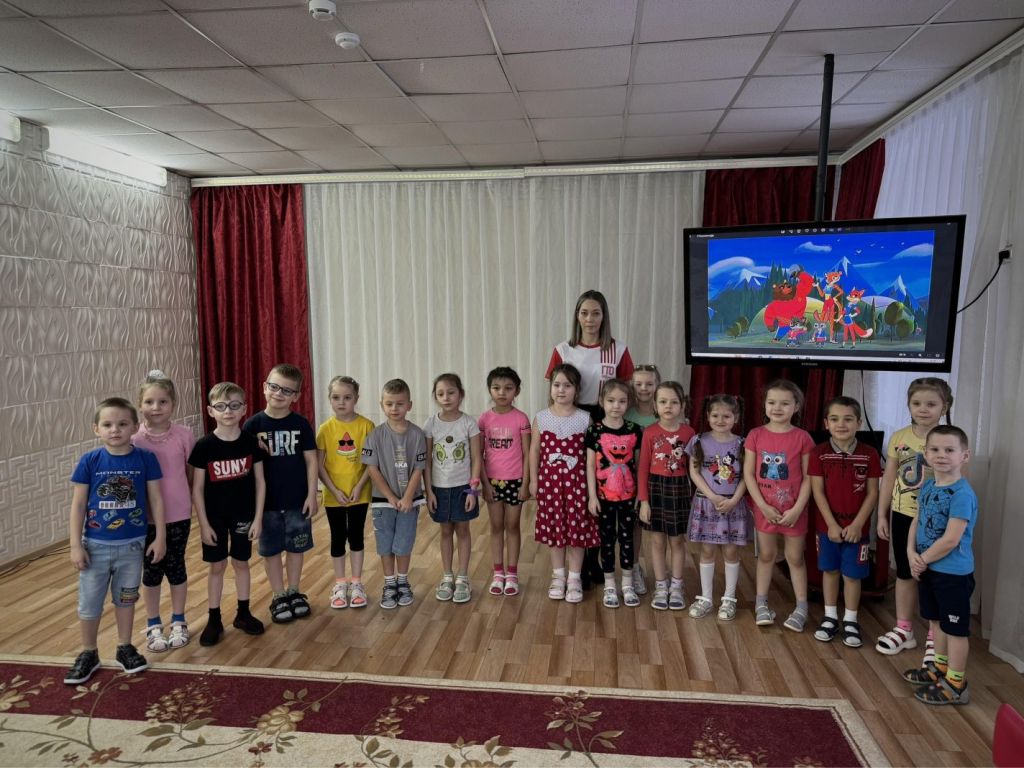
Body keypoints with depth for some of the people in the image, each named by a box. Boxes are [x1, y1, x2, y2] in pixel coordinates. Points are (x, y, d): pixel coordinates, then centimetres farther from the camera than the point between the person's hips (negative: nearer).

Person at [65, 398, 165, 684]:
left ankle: (125, 648, 34)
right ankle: (88, 654, 31)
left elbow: (155, 499, -3)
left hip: (132, 544, 0)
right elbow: (78, 504, -5)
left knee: (126, 598, 16)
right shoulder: (89, 461, -10)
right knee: (88, 604, 10)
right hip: (95, 545, 0)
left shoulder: (146, 459, -10)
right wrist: (75, 545, -6)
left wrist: (160, 537, -3)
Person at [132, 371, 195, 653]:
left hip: (178, 514, 0)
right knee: (152, 570, 12)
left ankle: (178, 622, 30)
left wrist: (194, 501, 3)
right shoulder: (134, 439, -9)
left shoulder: (184, 435, -7)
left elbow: (191, 471, 2)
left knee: (176, 566, 12)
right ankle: (153, 626, 29)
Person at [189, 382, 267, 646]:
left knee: (241, 563, 13)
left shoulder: (250, 442, -7)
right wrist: (204, 523, -8)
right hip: (215, 517, -1)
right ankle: (214, 620, 22)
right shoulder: (204, 445, -11)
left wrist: (258, 517, -4)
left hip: (244, 515, 1)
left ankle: (243, 613, 28)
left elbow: (260, 482, -1)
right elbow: (197, 488, -6)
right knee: (217, 566, 9)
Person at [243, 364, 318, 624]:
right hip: (267, 501, 0)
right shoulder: (253, 424, -6)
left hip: (297, 500, 0)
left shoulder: (301, 424, -5)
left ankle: (294, 592, 30)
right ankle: (279, 596, 26)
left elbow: (311, 461, -3)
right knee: (271, 549, 11)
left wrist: (311, 495, -6)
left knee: (296, 547, 12)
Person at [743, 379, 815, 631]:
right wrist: (763, 506, -10)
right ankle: (761, 603, 25)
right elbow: (748, 474, -4)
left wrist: (797, 509, -13)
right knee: (766, 555, 14)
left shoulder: (802, 438, -8)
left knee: (795, 557, 10)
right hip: (765, 508, 1)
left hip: (793, 510, -1)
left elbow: (808, 478, -6)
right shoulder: (756, 435, -5)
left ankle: (801, 607, 22)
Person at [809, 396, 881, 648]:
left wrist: (857, 524, -11)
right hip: (828, 525, 1)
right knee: (830, 570, 12)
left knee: (852, 574, 8)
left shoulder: (869, 454, -6)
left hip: (857, 527, 0)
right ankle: (830, 617, 27)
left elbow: (872, 494, -4)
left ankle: (850, 621, 24)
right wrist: (832, 524, -13)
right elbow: (818, 492, -7)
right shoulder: (819, 453, -7)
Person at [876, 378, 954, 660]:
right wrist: (882, 515, 6)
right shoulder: (899, 437, -1)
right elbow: (889, 478, 5)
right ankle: (903, 630, 30)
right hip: (903, 515, 4)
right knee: (904, 574, 15)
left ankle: (934, 637, 23)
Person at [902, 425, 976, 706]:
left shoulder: (962, 494, -23)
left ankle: (956, 685, 20)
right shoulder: (927, 487, 2)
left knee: (955, 628, 7)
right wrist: (912, 554, -6)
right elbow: (917, 522, 8)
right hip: (928, 568, 8)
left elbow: (950, 540, -24)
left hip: (953, 572, -8)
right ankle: (940, 667, 41)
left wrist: (923, 560, -13)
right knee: (936, 620, 22)